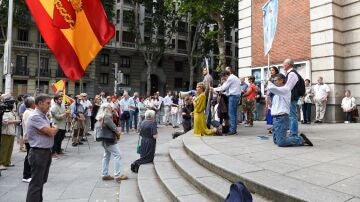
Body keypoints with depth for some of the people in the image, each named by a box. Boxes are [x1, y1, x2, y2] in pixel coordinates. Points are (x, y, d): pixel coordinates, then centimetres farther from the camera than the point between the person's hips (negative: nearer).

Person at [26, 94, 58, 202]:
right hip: (38, 152, -9)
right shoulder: (35, 116, -17)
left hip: (47, 151, 9)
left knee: (42, 181, 19)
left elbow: (53, 131, 7)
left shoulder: (44, 116, 12)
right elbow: (51, 132, -21)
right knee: (36, 183, -2)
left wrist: (51, 130, -13)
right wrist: (54, 129, -1)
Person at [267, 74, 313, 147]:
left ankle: (301, 139, 3)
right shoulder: (278, 91, 22)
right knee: (276, 141, 12)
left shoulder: (285, 89, -10)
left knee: (281, 143, -13)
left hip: (281, 119, -10)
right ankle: (298, 138, 18)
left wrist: (269, 83, -6)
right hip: (276, 118, 10)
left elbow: (272, 88, -25)